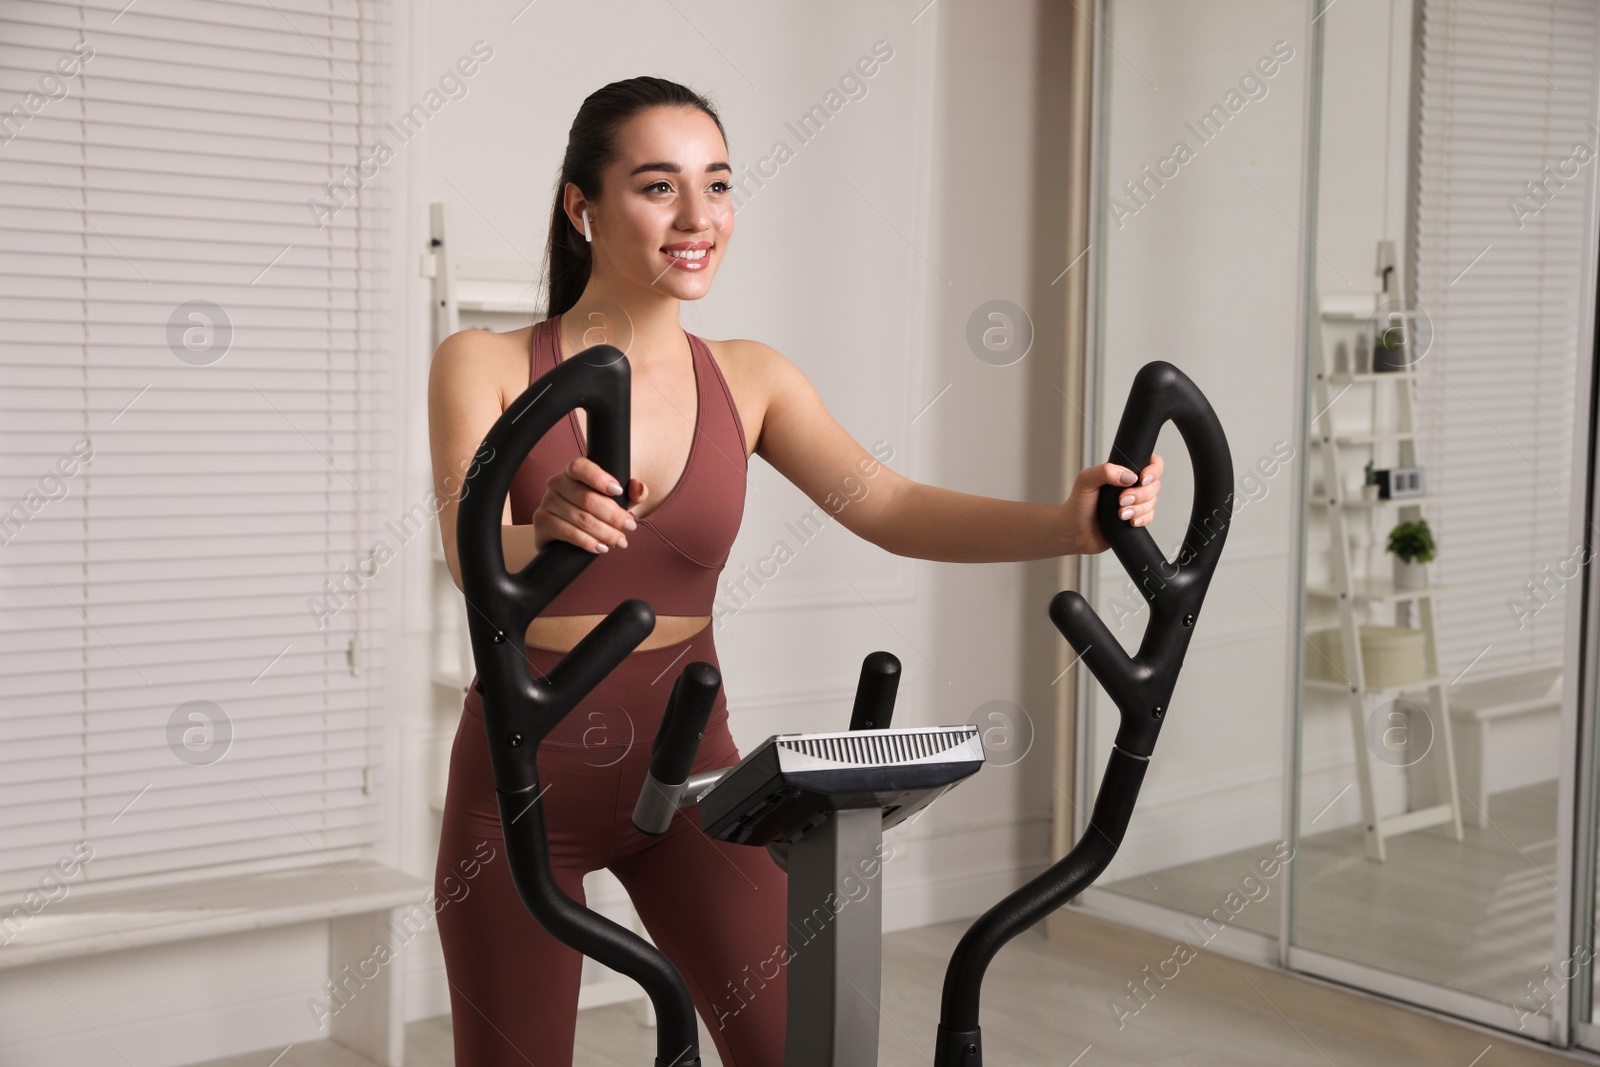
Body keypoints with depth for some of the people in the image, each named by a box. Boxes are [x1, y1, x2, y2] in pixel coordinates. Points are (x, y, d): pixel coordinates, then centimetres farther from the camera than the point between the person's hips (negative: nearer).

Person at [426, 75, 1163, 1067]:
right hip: (524, 774, -2)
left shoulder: (750, 379, 1)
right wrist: (547, 530, -48)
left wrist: (1067, 522, -30)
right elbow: (472, 557, -24)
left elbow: (889, 508, -13)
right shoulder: (485, 366, -9)